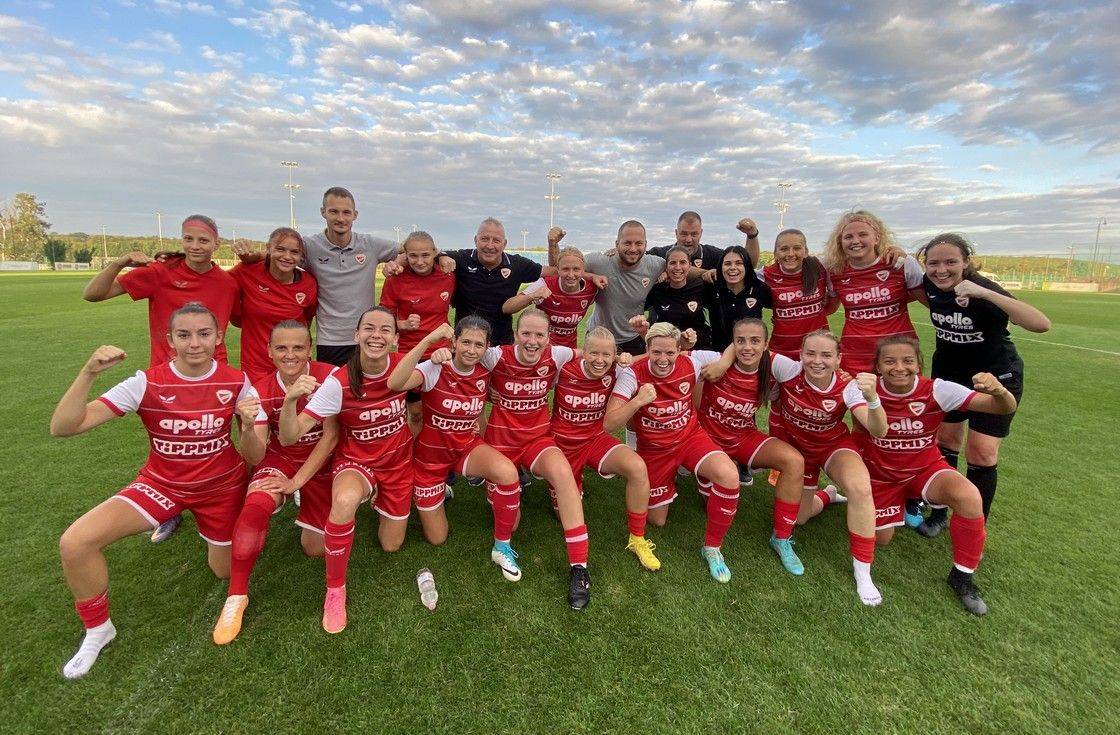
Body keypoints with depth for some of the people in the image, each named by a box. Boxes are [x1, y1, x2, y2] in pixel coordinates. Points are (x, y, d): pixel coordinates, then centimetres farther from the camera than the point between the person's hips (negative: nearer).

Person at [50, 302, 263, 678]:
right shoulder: (147, 383, -17)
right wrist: (88, 373, -36)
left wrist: (247, 428, -37)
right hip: (161, 483, 0)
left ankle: (203, 522, 45)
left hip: (221, 486, 0)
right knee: (74, 542, -21)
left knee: (225, 572, 12)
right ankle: (97, 629, 8)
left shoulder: (236, 383, -16)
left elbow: (254, 458, -15)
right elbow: (63, 427, -22)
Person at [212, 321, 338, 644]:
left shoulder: (329, 376, -20)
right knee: (255, 505, -32)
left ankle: (302, 500, 32)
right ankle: (236, 595, -13)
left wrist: (297, 481, -19)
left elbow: (331, 436, -18)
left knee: (315, 548, 0)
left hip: (320, 463, -1)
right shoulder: (261, 390, -13)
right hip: (280, 459, 1)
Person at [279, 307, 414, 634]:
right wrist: (291, 399, -46)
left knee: (391, 546, 12)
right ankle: (335, 589, -13)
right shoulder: (338, 383, -26)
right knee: (345, 501, -39)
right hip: (356, 461, -3)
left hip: (399, 462, 3)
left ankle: (382, 501, 43)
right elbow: (289, 438, -27)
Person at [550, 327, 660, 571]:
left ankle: (637, 540, -7)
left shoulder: (615, 372, -15)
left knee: (638, 468, -28)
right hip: (562, 441, -1)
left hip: (596, 439, 1)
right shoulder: (564, 370, -21)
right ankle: (573, 485, 42)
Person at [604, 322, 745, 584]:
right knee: (657, 520, 10)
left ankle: (712, 547, -5)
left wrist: (720, 365, -14)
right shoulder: (634, 374, -22)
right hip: (654, 449, -1)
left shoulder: (692, 362, -16)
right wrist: (638, 401, -39)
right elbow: (608, 425, -28)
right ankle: (670, 480, 43)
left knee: (729, 476, -30)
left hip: (690, 436, 1)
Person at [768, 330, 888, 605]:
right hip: (797, 447, 2)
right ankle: (828, 496, 46)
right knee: (799, 517, 9)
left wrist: (872, 397, -52)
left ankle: (862, 572, -14)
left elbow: (878, 431, -35)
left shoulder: (847, 388, -25)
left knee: (861, 489, -33)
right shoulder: (788, 370, -26)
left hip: (835, 446, -1)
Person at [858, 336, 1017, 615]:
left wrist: (999, 390, -48)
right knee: (881, 539, 8)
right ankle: (903, 503, 43)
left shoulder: (936, 390, -22)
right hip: (881, 474, 1)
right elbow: (859, 431, -7)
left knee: (970, 497, -31)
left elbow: (1006, 409, -25)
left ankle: (962, 576, -8)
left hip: (926, 468, 0)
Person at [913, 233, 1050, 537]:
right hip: (949, 373, 5)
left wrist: (985, 294, -49)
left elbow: (1041, 324, -42)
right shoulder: (929, 285, -12)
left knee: (981, 453, -6)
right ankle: (939, 513, 27)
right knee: (946, 439, 12)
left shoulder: (982, 289, -27)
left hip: (995, 378, -4)